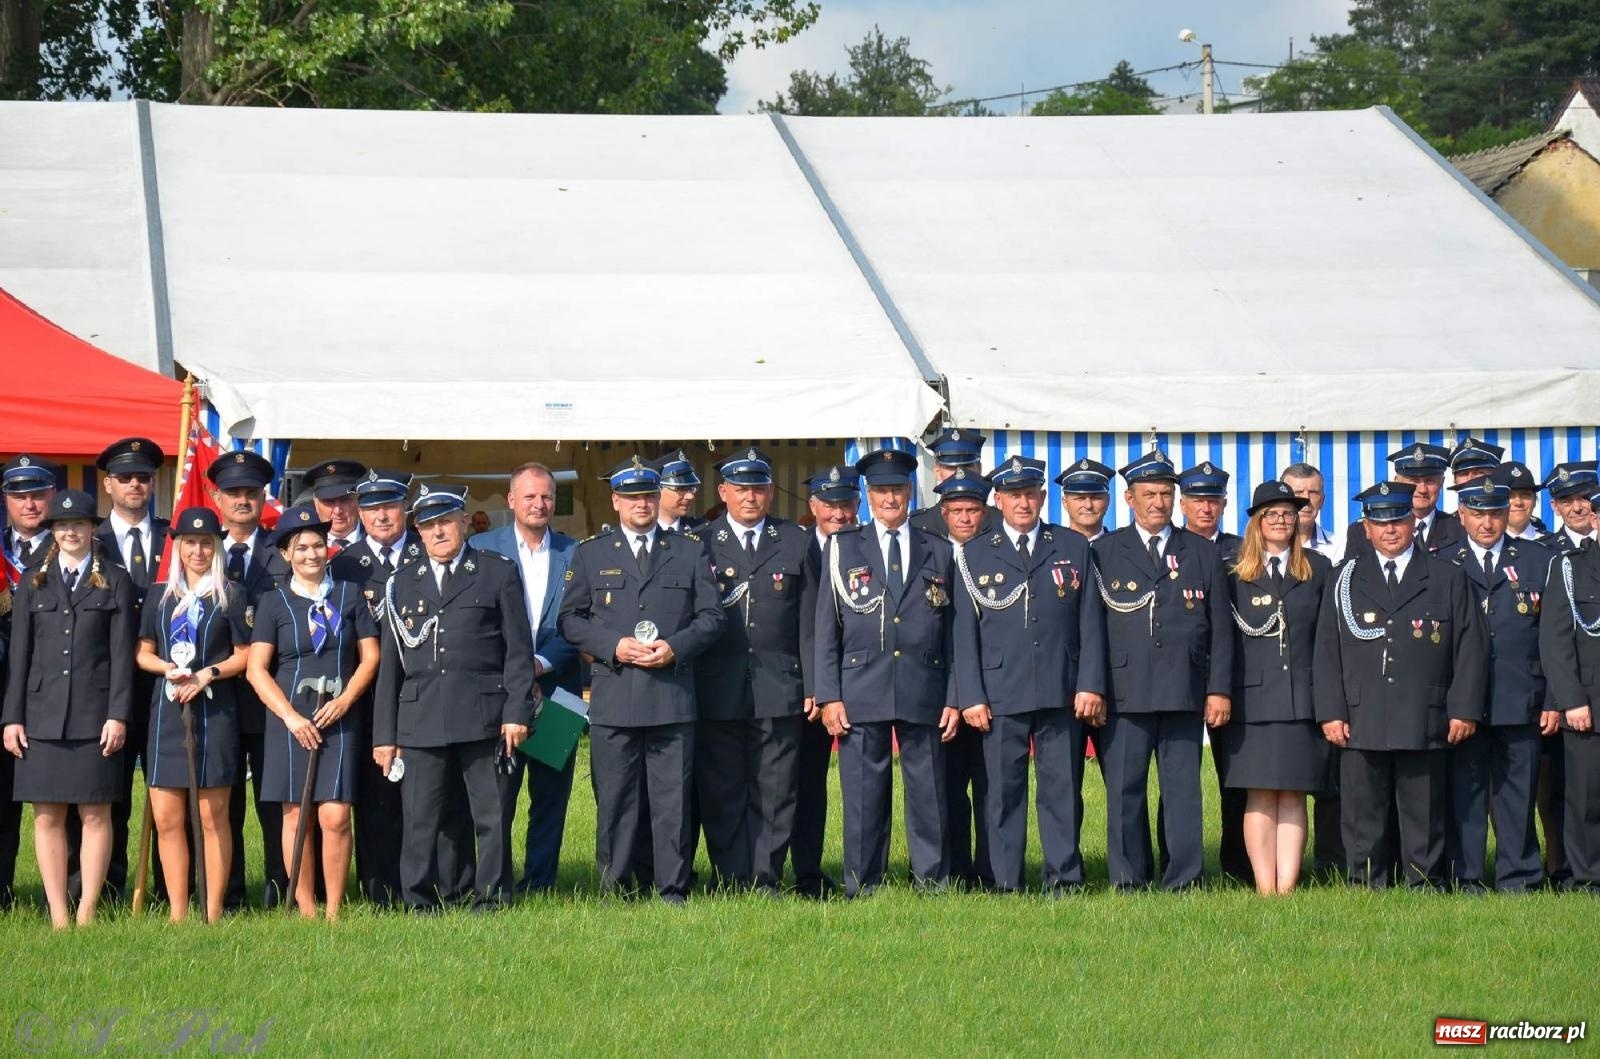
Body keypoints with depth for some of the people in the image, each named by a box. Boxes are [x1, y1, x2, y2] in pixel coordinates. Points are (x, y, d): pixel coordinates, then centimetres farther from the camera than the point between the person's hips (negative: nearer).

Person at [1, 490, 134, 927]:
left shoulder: (115, 582, 8)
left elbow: (122, 653, 2)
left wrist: (118, 715, -6)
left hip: (95, 715, -2)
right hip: (42, 715, 2)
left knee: (95, 813, -1)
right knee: (48, 816, 0)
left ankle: (87, 912, 3)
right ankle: (58, 915, 2)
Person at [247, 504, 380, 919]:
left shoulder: (350, 595, 8)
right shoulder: (274, 603, 4)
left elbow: (370, 656, 8)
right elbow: (257, 670, 0)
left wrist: (345, 700, -7)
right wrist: (291, 717, -11)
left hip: (339, 718, 0)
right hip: (289, 721, 0)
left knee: (335, 817, -8)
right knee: (296, 816, 0)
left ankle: (334, 911, -2)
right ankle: (305, 911, 4)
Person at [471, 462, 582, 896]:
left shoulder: (574, 553, 8)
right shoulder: (482, 548, 5)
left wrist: (542, 661, -11)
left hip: (556, 688, 2)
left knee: (551, 795, 4)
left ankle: (539, 886, 11)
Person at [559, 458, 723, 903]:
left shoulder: (690, 551, 12)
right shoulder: (590, 554, 12)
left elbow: (711, 615, 9)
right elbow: (571, 619, 9)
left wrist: (676, 647, -9)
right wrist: (613, 646, -8)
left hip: (673, 697, 0)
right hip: (613, 698, 0)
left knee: (673, 800, -1)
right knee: (614, 800, 1)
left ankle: (673, 891, 4)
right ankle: (613, 891, 8)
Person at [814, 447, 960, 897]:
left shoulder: (939, 552, 13)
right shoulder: (842, 549, 9)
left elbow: (952, 633, 11)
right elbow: (826, 629, 6)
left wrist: (953, 699, 5)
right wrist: (829, 696, -3)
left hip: (923, 694, 1)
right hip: (861, 692, -1)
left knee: (929, 793, 2)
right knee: (863, 796, 0)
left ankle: (933, 885, 9)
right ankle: (862, 889, 6)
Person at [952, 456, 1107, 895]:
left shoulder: (1074, 549, 12)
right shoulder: (974, 556, 10)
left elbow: (1091, 623, 8)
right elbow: (965, 632, 6)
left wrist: (1091, 685, -1)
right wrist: (971, 696, -2)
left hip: (1062, 694, 1)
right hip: (1000, 695, -1)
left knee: (1062, 789, 2)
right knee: (1003, 791, 0)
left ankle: (1064, 881, 7)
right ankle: (1006, 886, 4)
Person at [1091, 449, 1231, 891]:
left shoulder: (1203, 553, 14)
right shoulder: (1104, 553, 10)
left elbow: (1220, 628, 11)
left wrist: (1219, 689, 3)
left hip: (1185, 693, 1)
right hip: (1124, 694, -1)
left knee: (1183, 789, 1)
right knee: (1124, 790, -1)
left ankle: (1183, 880, 5)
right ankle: (1129, 882, 5)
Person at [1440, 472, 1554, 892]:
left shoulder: (1539, 562, 10)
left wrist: (1554, 699, 0)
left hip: (1521, 701, 1)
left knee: (1518, 791, 4)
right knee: (1465, 791, 0)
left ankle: (1519, 879, 9)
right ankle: (1464, 879, 5)